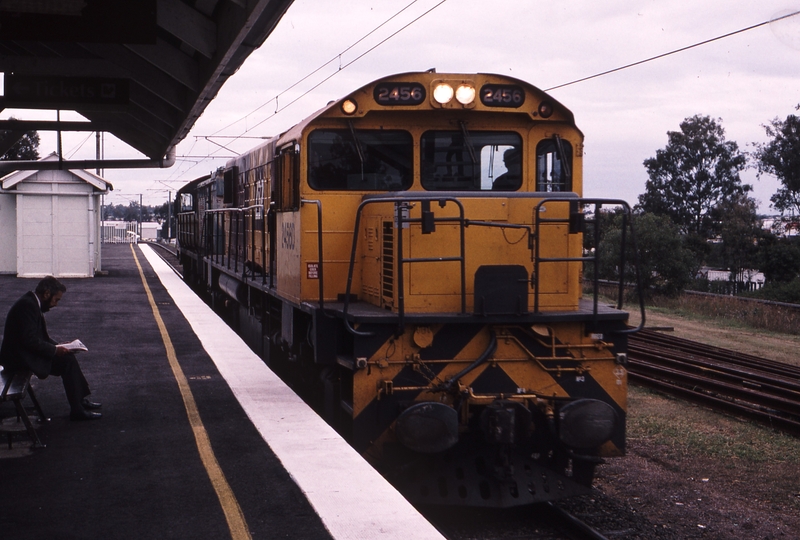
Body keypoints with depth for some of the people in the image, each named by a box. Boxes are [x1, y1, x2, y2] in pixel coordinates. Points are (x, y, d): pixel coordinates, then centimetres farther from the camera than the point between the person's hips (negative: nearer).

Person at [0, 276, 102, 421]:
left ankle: (81, 399, 14)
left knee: (68, 357, 9)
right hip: (19, 358, -10)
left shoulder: (32, 303, 11)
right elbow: (30, 340, -26)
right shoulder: (27, 305, -21)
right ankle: (77, 410, -8)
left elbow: (41, 337, 16)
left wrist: (57, 346, 3)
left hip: (24, 352, 10)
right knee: (67, 361, -13)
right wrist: (55, 349, -17)